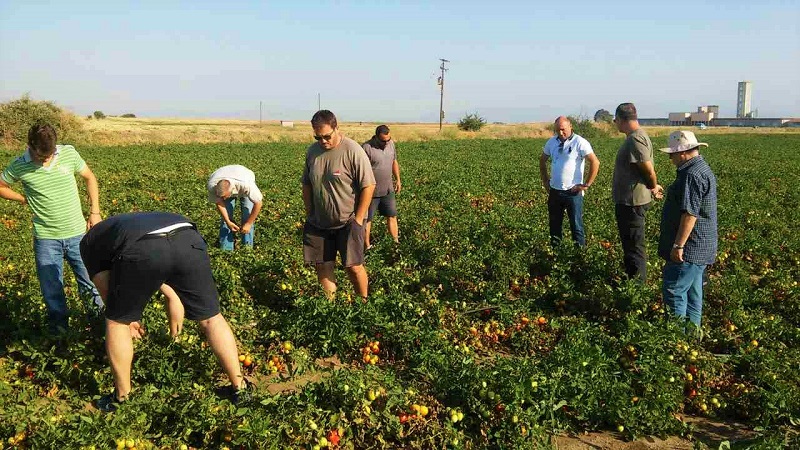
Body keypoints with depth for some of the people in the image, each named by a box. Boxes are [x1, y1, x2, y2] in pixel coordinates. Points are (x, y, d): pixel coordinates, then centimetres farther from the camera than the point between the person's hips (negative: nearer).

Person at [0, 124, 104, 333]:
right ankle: (59, 328, 23)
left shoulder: (69, 153, -8)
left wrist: (95, 212, 3)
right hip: (46, 239, 0)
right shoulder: (19, 166, -9)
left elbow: (90, 178, 7)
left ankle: (99, 315, 30)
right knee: (52, 289, 7)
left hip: (77, 233, 1)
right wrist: (25, 199, -1)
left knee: (90, 281, 9)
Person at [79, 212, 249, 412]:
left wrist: (127, 319, 46)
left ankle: (122, 397, 34)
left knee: (116, 321, 23)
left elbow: (107, 289, 30)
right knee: (211, 318, 19)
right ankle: (239, 387, 27)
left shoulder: (89, 243, 34)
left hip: (142, 251, -4)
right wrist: (174, 300, 56)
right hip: (189, 240, 4)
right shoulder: (134, 223, 47)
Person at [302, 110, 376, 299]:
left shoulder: (353, 151, -15)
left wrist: (358, 219, -14)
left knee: (353, 267, -4)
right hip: (318, 223, 5)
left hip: (347, 222, -5)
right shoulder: (312, 151, 3)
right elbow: (306, 185, 14)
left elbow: (368, 186, -14)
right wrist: (309, 214, 9)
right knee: (323, 267, 7)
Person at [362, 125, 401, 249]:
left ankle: (396, 242, 22)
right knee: (367, 220, 6)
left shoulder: (391, 143, 2)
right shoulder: (366, 148, -20)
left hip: (388, 190, 6)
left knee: (392, 216, 11)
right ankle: (367, 246, 17)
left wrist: (398, 179, 18)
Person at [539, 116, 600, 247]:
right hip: (554, 191, 6)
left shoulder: (580, 142, -11)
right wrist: (544, 179, 15)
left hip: (573, 192, -5)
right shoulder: (551, 142, 6)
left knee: (576, 224, 0)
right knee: (554, 223, 14)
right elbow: (542, 160, 22)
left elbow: (595, 162, -16)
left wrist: (587, 185, -14)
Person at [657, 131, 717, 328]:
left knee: (674, 290, -5)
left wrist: (678, 245, -23)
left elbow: (690, 214, -27)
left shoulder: (692, 175, -22)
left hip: (689, 248, -11)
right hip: (698, 248, 11)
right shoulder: (701, 168, 14)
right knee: (692, 290, 19)